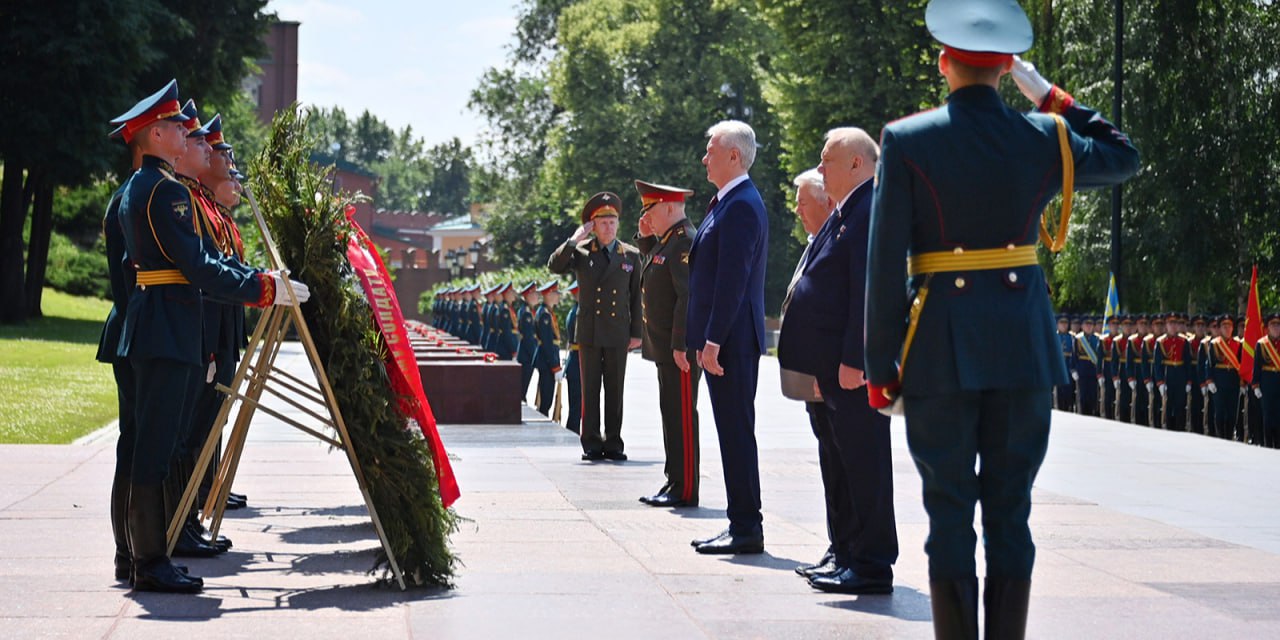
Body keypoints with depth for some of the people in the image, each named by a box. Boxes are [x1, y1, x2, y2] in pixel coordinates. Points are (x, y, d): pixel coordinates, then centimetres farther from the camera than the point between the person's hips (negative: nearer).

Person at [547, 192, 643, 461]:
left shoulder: (631, 255, 5)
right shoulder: (581, 251, 3)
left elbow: (636, 297, 7)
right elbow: (554, 266, -12)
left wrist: (636, 332, 4)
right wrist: (574, 239, -16)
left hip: (617, 334, 1)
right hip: (589, 333, 0)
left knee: (615, 389, 4)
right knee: (590, 390, 2)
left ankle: (613, 443, 10)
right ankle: (591, 444, 7)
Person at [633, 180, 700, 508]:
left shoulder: (685, 241, -16)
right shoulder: (666, 240, 15)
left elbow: (688, 296, -22)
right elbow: (655, 269, 33)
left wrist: (681, 345, -23)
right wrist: (645, 238, 17)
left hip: (680, 349, -10)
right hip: (665, 348, 10)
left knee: (681, 416, -6)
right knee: (671, 414, 13)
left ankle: (685, 490, -3)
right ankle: (674, 482, 19)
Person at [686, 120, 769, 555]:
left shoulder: (741, 206, -15)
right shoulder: (728, 203, 18)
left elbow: (732, 279, -20)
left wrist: (713, 340, -22)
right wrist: (703, 340, 19)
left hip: (731, 340, -10)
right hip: (721, 340, 10)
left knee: (736, 432, -6)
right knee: (732, 432, 12)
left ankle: (747, 528, -2)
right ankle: (742, 524, 17)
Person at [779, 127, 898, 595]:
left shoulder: (871, 210, -14)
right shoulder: (846, 213, 18)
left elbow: (867, 290, -21)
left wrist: (853, 360, -24)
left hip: (856, 363, -10)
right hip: (837, 363, 10)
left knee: (864, 461, -5)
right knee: (847, 458, 14)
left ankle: (872, 566, 1)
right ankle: (849, 555, 22)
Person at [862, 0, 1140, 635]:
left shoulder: (906, 141, -6)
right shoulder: (1044, 138, 1)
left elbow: (884, 265, -8)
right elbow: (1124, 158, 22)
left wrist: (881, 368, -2)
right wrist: (1052, 97, 18)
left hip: (940, 346, -2)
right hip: (1024, 345, 2)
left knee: (950, 513, 4)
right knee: (1010, 511, 9)